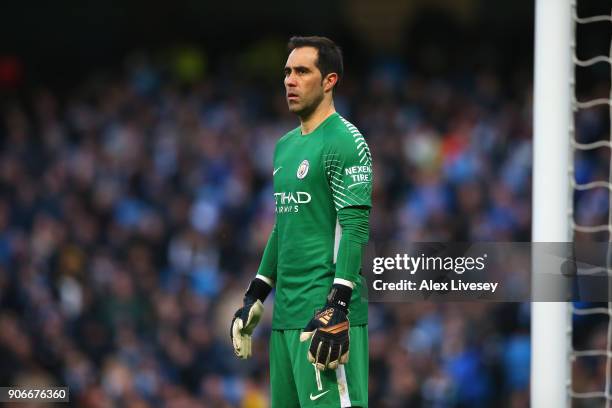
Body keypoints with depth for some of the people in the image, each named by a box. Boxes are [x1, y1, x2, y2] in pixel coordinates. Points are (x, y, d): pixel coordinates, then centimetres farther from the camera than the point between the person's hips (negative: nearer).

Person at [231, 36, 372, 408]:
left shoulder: (344, 140, -9)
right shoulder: (285, 145, 19)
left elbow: (355, 226, -16)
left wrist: (337, 307, -23)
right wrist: (255, 296, 24)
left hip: (326, 308, -9)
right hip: (286, 312, 9)